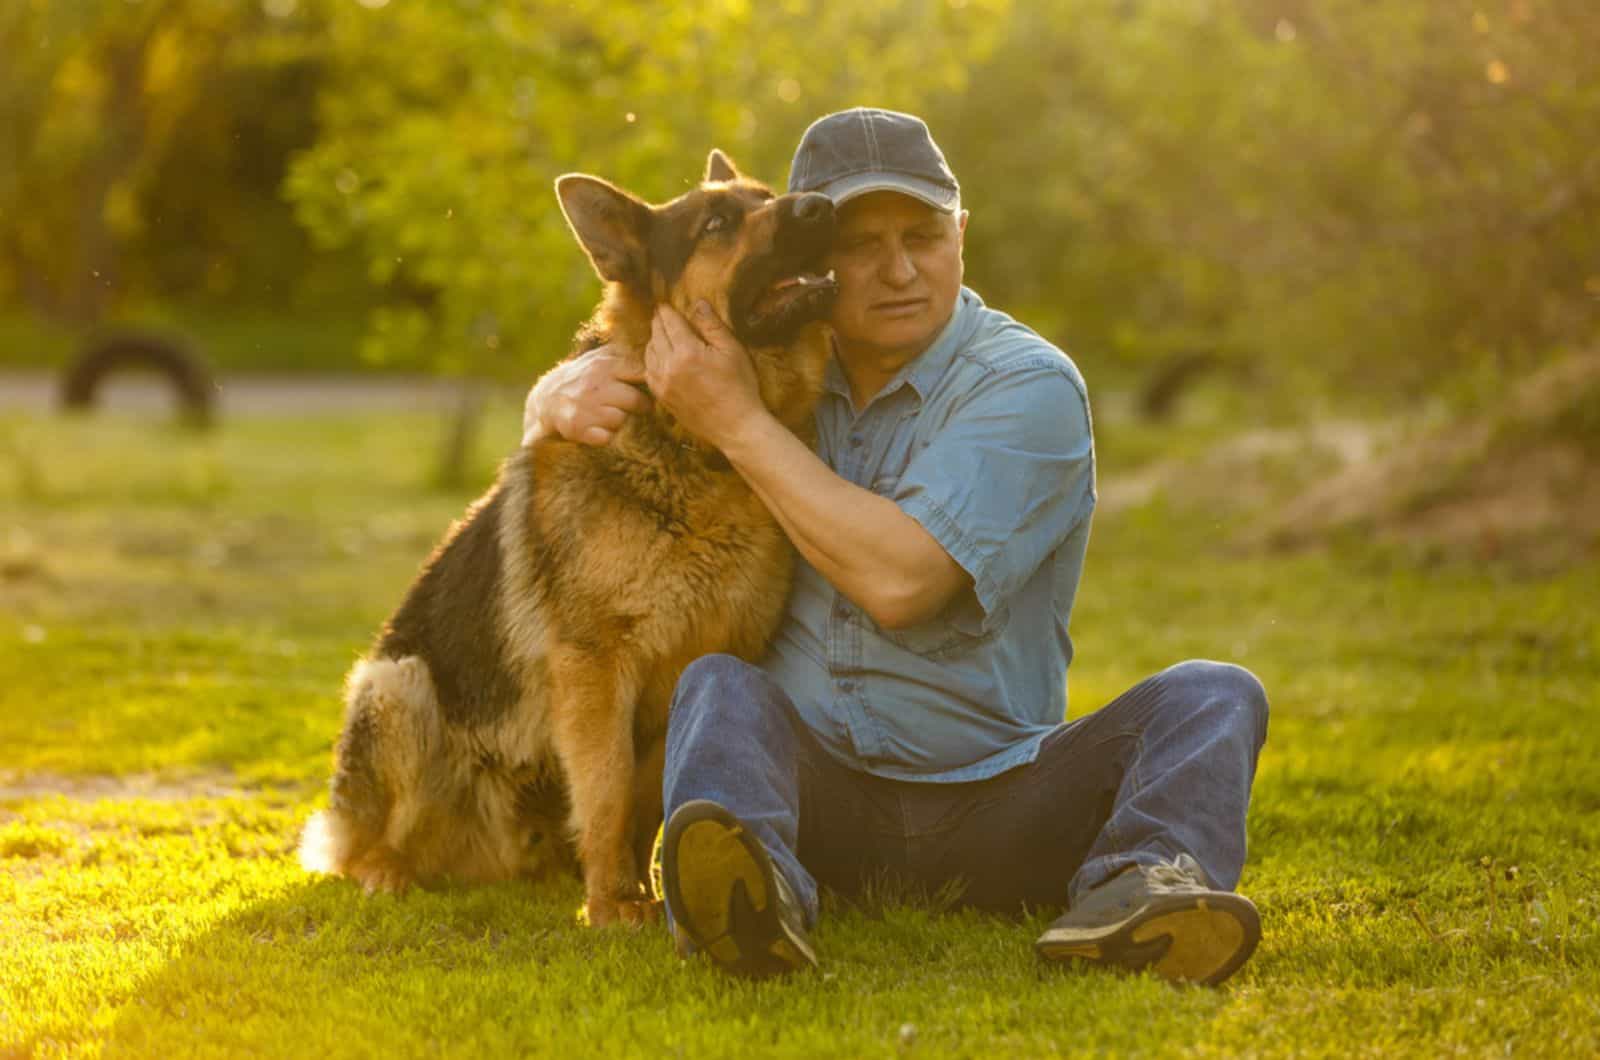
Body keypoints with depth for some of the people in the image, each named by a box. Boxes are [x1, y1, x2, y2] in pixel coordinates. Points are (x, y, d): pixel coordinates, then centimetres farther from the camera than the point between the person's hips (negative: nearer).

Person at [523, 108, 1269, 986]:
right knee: (717, 683, -27)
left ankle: (1135, 887, -52)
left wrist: (738, 421, -20)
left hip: (994, 801, -2)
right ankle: (758, 891, -56)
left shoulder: (1028, 387, -9)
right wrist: (573, 392, -10)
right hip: (815, 781, 2)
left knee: (1209, 698, -22)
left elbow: (900, 581, -22)